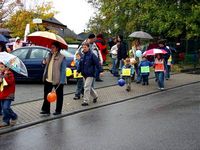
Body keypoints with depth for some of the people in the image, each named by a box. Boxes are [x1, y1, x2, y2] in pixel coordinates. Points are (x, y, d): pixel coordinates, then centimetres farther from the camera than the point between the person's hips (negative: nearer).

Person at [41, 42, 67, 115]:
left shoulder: (62, 58, -12)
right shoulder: (50, 55, 7)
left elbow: (63, 70, -14)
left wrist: (61, 81, -18)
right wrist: (45, 62, -2)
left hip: (57, 81, -6)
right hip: (48, 80, 6)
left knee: (59, 96, 10)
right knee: (46, 95, 8)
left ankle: (58, 111, 21)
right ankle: (46, 110, 18)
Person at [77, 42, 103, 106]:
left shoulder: (92, 55, -11)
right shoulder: (83, 56, 10)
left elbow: (97, 63, -14)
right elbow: (80, 64, 21)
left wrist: (101, 71, -19)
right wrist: (78, 71, 17)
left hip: (90, 75, -8)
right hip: (84, 74, 8)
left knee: (87, 87, -10)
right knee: (89, 87, 17)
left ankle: (85, 101, -5)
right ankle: (95, 96, 37)